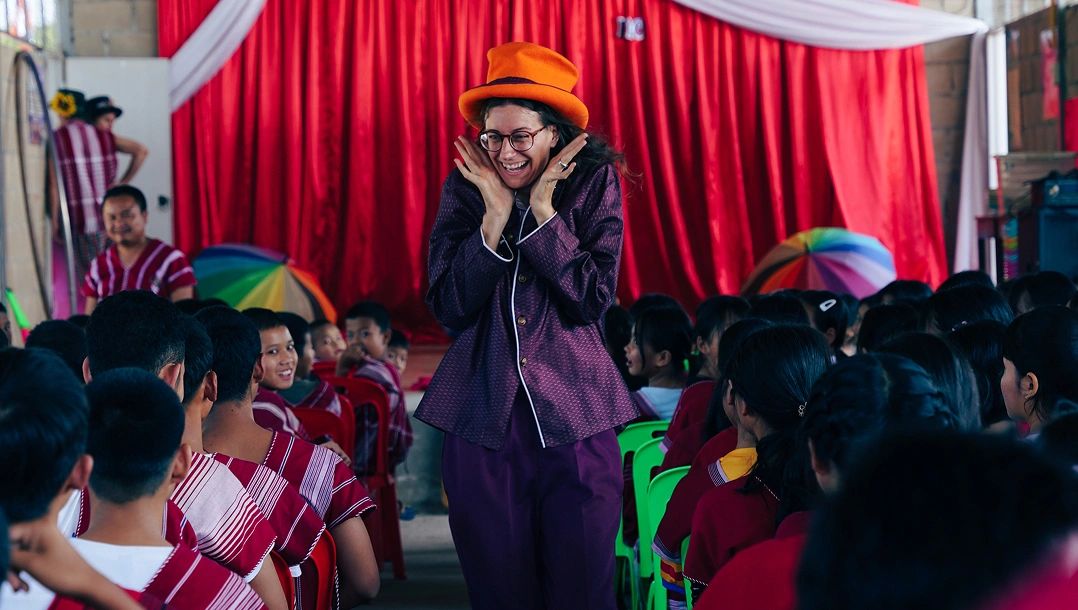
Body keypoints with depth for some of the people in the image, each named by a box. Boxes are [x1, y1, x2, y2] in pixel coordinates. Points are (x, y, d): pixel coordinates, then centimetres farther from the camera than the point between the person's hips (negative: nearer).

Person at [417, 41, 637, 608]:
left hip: (574, 416, -1)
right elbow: (449, 308, -6)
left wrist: (542, 211, -13)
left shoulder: (594, 183, -1)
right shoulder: (464, 190, 3)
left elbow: (593, 301, -10)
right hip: (482, 418, 1)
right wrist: (495, 214, -12)